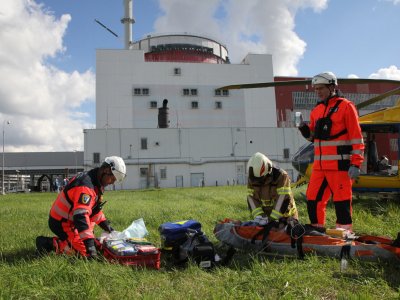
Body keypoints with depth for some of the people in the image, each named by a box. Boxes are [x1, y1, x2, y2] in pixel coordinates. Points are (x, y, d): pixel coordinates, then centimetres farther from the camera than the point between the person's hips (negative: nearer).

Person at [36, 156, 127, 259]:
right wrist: (90, 244, -40)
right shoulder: (86, 185, -29)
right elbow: (80, 215, -38)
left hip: (70, 220, 9)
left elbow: (94, 207, 16)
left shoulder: (96, 182, 3)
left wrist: (106, 225, 13)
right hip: (61, 223, -9)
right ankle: (50, 244, -8)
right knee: (85, 251, -16)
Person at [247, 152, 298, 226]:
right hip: (267, 215, 4)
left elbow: (284, 199, -28)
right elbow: (251, 199, -8)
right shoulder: (252, 179, -10)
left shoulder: (281, 176, -25)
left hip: (285, 213, -4)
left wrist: (271, 218, -30)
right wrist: (258, 215, -23)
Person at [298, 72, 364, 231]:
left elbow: (356, 136, -7)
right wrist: (306, 131, 1)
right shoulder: (316, 110, 16)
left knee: (342, 202, -2)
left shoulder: (345, 106, -3)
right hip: (320, 165, 7)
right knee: (313, 200, 8)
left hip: (339, 165, -6)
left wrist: (356, 163, -13)